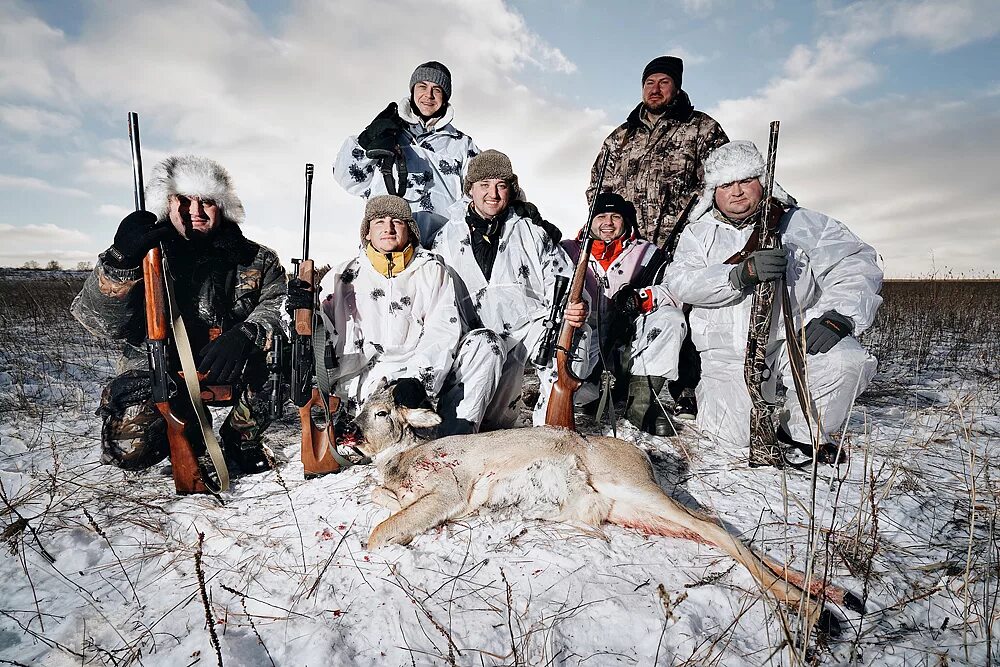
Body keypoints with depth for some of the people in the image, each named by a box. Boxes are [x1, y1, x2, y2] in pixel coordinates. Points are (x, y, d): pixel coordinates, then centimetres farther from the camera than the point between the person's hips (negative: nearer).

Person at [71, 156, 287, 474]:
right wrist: (120, 260, -30)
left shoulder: (257, 260, 2)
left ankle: (244, 437, -4)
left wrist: (246, 334, -35)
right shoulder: (147, 252, 0)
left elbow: (280, 306, -13)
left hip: (230, 373, 1)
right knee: (128, 447, -24)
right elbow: (102, 321, -11)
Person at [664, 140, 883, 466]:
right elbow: (680, 281, -8)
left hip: (794, 341, 1)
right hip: (729, 351, 0)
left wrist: (838, 315, -19)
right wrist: (740, 275, -25)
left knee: (847, 359, -30)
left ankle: (802, 430, -1)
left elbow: (857, 263, 1)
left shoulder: (803, 223, 9)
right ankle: (711, 389, 22)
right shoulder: (699, 234, 10)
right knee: (733, 436, -15)